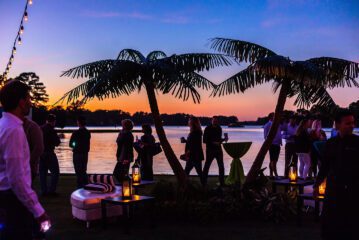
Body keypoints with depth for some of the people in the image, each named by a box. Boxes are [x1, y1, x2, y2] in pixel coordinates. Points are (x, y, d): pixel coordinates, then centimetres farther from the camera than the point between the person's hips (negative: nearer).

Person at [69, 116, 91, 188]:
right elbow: (87, 144, 9)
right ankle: (85, 185, 21)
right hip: (85, 154, 6)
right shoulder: (88, 133, 4)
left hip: (77, 154, -6)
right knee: (83, 171, 17)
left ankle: (80, 186, 3)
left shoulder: (76, 133, -15)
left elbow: (70, 144, -9)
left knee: (78, 172, 1)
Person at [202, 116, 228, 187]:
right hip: (210, 150, -5)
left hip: (218, 149, 5)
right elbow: (204, 140, -11)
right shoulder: (208, 129, -7)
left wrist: (223, 139, 1)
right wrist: (213, 143, -21)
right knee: (207, 165, -1)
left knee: (221, 166, 5)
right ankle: (204, 182, 7)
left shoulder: (219, 128, 10)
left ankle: (222, 183, 12)